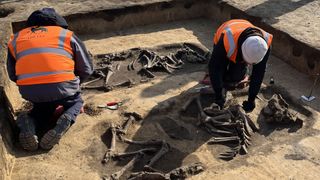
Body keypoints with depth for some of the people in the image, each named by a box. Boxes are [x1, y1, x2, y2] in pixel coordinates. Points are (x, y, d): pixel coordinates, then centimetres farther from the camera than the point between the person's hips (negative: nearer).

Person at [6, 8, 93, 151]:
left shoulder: (15, 39, 23)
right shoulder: (66, 34, 15)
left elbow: (13, 75, 27)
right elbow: (86, 69, 17)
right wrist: (72, 84, 33)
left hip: (29, 91, 3)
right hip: (62, 86, -2)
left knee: (42, 108, 34)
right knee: (76, 101, 29)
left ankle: (28, 123, 0)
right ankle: (65, 121, -4)